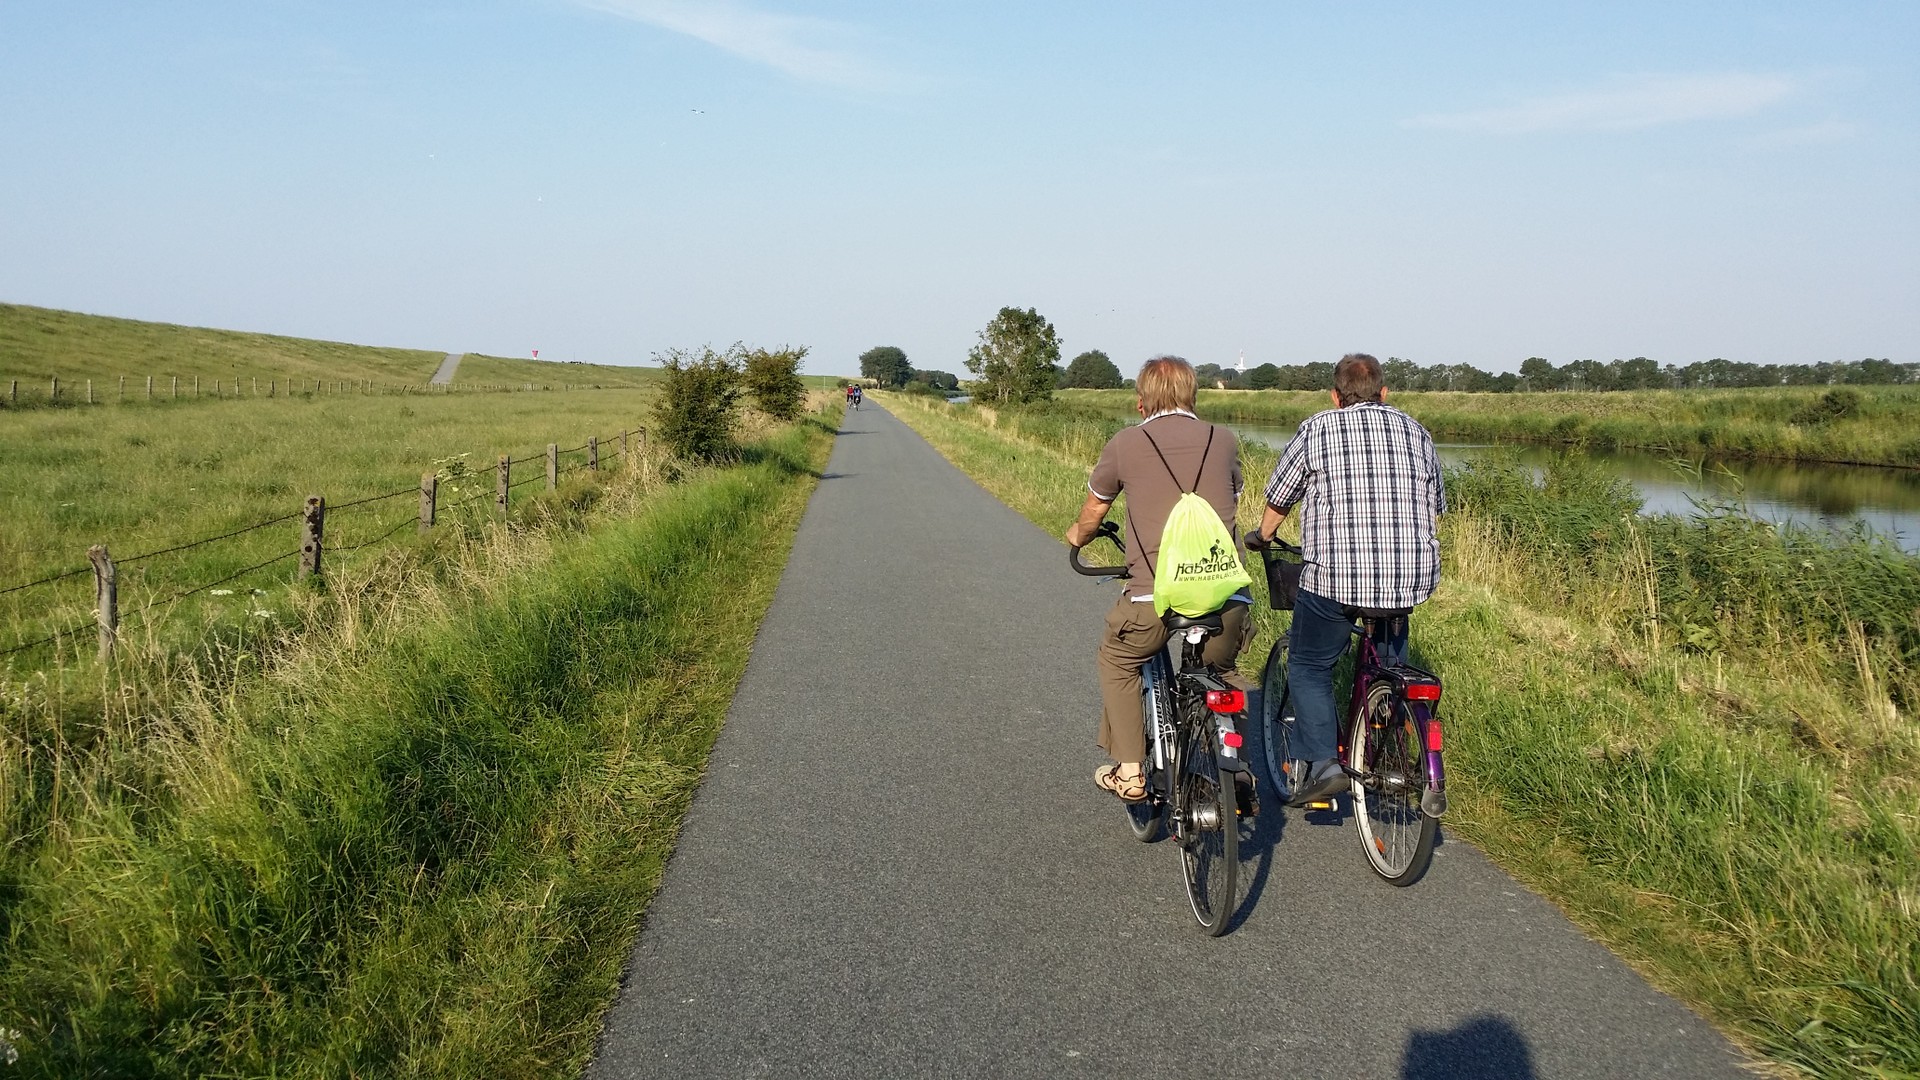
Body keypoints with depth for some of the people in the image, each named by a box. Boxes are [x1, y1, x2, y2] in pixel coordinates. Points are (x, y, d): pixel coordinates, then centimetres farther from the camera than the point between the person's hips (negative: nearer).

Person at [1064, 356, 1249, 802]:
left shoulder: (1124, 444, 8)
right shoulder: (1223, 440, 14)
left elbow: (1092, 512, 23)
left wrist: (1077, 537, 46)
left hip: (1153, 595, -2)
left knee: (1117, 662, 25)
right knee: (1217, 672, 30)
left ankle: (1129, 772, 22)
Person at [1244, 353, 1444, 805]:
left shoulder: (1317, 429, 4)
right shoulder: (1416, 431, 15)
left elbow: (1279, 496, 12)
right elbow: (1435, 505, 23)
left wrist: (1262, 536, 31)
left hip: (1334, 576, -4)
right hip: (1412, 577, 4)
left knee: (1309, 666, 12)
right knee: (1388, 662, 27)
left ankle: (1320, 762, -2)